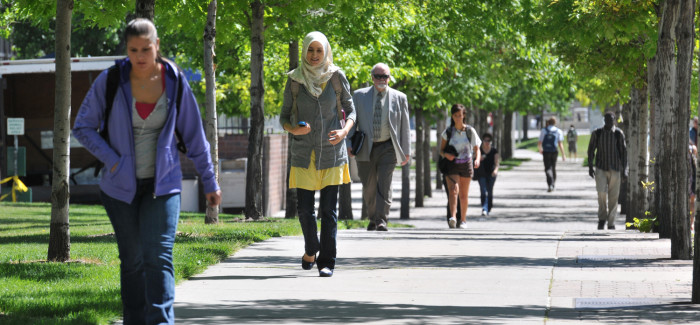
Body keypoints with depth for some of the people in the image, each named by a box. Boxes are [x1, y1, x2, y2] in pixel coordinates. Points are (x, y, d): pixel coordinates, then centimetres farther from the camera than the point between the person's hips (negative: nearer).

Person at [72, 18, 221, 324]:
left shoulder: (174, 81, -5)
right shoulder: (109, 81, -8)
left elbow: (194, 135, 4)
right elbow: (83, 127, 0)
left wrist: (209, 182, 8)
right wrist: (112, 160, -12)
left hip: (162, 184, -1)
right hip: (121, 185, 1)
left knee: (159, 256, -14)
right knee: (132, 260, 8)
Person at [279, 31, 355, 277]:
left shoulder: (336, 77, 1)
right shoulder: (295, 80, 2)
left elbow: (350, 110, 8)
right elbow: (284, 116, 7)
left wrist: (344, 130, -12)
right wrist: (292, 129, -15)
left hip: (331, 151, -1)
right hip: (304, 152, 1)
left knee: (328, 208, -4)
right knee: (304, 208, -1)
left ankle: (327, 262, 2)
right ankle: (311, 250, 26)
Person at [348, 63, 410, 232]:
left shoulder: (399, 98, 5)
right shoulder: (359, 96, 6)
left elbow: (405, 126, 8)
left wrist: (406, 150, 6)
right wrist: (349, 144, -3)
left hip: (387, 148, -1)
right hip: (366, 148, 1)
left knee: (384, 185, -12)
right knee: (369, 187, 6)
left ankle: (381, 220, -13)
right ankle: (372, 218, 22)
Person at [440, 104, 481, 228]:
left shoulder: (470, 131, 2)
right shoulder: (448, 132, 3)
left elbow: (477, 149, 4)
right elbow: (441, 150, 8)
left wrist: (477, 159, -16)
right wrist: (446, 154, -15)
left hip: (466, 165, 1)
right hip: (452, 164, -1)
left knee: (463, 195, 8)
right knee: (453, 190, -21)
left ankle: (463, 220, 22)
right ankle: (453, 217, -37)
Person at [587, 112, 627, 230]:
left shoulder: (619, 134, 1)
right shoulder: (597, 133, 2)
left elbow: (623, 151, 5)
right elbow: (591, 150, 8)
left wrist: (624, 168, 0)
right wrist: (590, 166, 1)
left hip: (614, 169, 0)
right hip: (601, 168, 0)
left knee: (613, 196, 1)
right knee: (601, 193, -14)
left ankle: (611, 222, 9)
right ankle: (602, 218, 2)